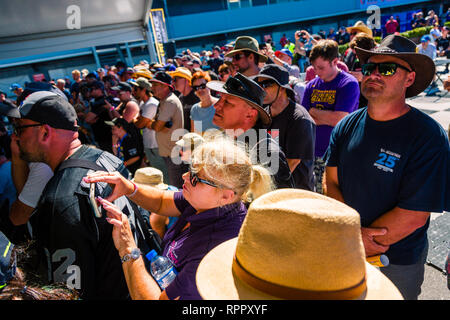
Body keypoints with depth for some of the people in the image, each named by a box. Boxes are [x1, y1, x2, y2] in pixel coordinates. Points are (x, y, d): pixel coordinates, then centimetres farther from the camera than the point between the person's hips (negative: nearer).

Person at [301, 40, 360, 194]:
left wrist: (313, 111, -5)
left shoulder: (349, 84, -8)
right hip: (314, 153, 5)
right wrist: (328, 118, -12)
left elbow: (339, 119, -18)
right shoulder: (312, 85, 8)